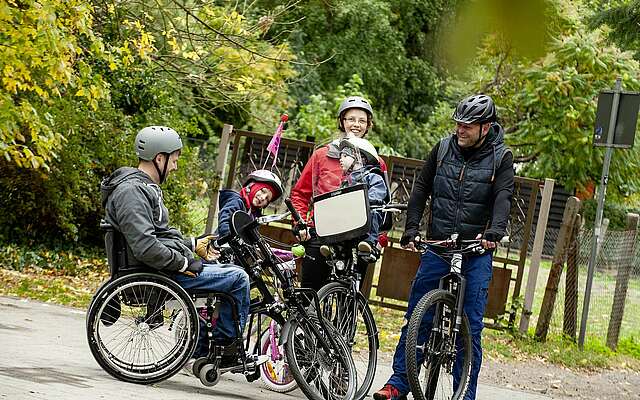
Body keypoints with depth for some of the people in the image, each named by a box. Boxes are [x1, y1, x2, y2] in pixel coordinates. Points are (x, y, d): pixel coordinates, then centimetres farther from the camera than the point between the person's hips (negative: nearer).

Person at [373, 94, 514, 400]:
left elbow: (503, 197, -16)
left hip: (476, 251, -2)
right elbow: (421, 190, 7)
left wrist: (494, 232, -34)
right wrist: (410, 231, -4)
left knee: (470, 325, -1)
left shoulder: (501, 157, -3)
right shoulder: (443, 149, 4)